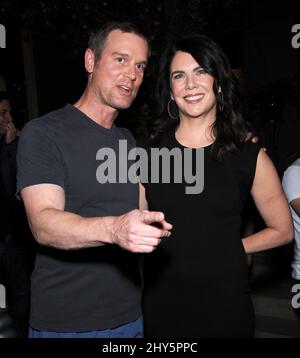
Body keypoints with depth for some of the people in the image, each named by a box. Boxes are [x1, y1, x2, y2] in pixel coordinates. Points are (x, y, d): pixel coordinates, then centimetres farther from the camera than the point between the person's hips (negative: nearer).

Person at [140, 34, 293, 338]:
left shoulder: (249, 155, -5)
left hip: (223, 304, -1)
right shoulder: (149, 152, -1)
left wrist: (223, 250, -2)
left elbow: (281, 230, 5)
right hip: (159, 303, 2)